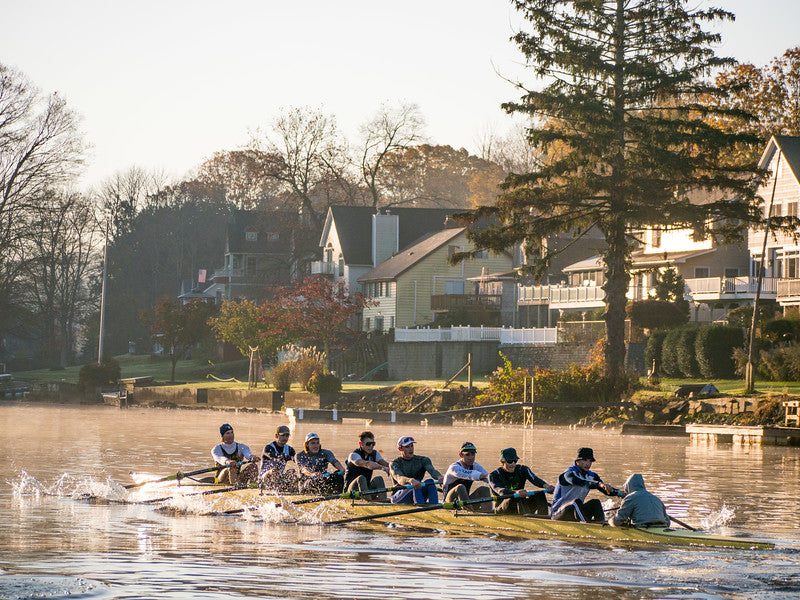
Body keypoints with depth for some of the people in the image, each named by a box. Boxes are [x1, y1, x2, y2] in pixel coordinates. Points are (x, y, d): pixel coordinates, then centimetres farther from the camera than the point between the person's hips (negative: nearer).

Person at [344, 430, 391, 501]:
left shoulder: (375, 453, 9)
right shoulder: (354, 455, -13)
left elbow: (384, 463, -8)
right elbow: (366, 464, -31)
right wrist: (382, 468, -46)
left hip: (367, 486, 4)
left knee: (378, 479, -24)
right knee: (361, 478, -35)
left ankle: (383, 500, -35)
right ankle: (366, 499, -48)